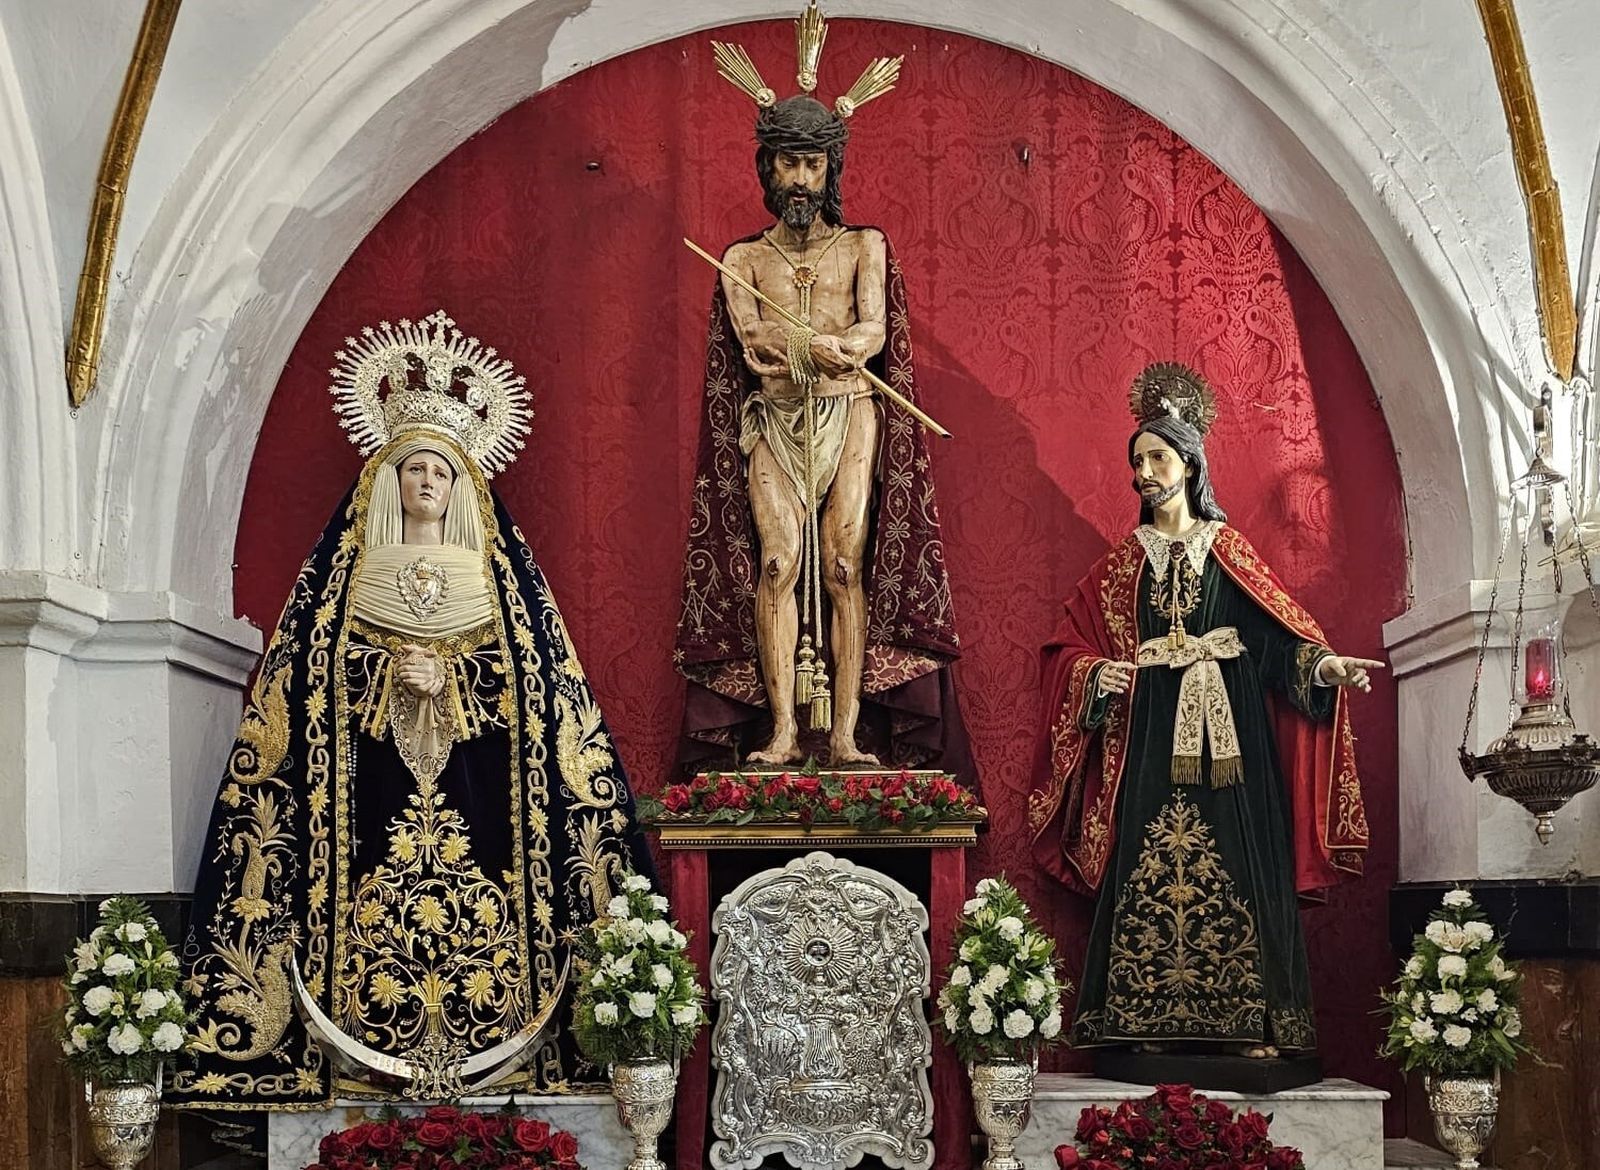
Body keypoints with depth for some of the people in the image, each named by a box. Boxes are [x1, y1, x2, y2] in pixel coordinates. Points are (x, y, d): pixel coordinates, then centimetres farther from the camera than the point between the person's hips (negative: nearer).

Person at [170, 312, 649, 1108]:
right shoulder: (349, 573, 11)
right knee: (375, 922, -9)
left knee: (483, 916, -8)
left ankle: (491, 1057, -4)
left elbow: (531, 680, 4)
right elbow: (319, 680, 4)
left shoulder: (496, 575, 11)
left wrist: (445, 677, -10)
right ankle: (375, 1064, -4)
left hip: (475, 788, 0)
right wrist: (394, 677, -12)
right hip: (375, 790, 0)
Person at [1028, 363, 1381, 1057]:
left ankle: (1249, 1025, -3)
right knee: (1148, 872, -5)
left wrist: (1324, 664, -14)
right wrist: (1095, 675, -12)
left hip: (1226, 731, -1)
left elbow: (1278, 633, 2)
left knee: (1234, 866, -5)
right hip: (1149, 734, 1)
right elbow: (1070, 645, 7)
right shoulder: (1122, 564, 12)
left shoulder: (1229, 551, 10)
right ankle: (1149, 1025, -3)